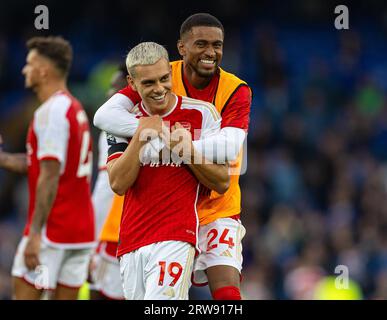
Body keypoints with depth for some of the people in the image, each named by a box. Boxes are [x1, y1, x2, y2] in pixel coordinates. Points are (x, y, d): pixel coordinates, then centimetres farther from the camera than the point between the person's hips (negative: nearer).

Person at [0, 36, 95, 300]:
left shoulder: (51, 112, -13)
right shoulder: (76, 109, 16)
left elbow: (50, 177, -19)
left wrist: (35, 233, -20)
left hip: (52, 229, -9)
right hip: (82, 231, 9)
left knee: (25, 295, -4)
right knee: (66, 297, 7)